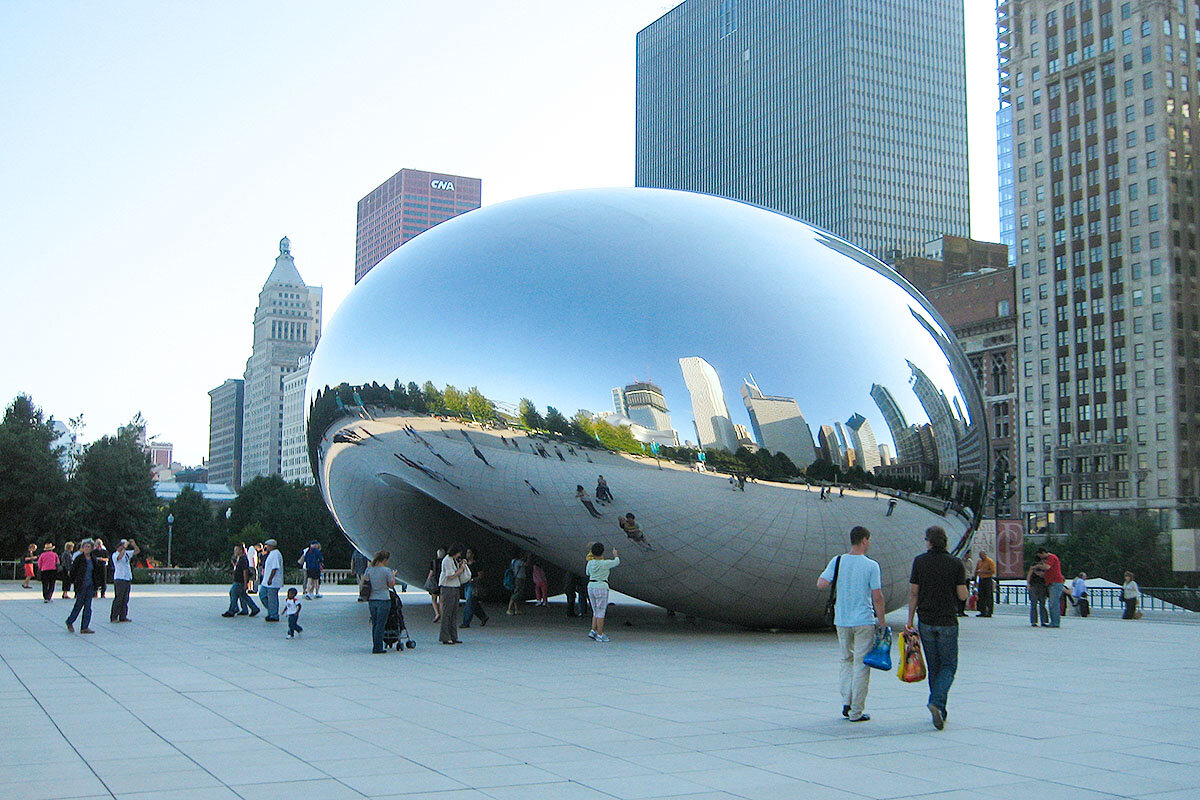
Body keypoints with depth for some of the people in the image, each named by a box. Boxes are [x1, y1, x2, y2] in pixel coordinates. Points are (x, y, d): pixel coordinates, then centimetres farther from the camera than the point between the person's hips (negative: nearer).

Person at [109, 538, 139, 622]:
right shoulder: (115, 554, -6)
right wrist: (125, 547, -24)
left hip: (128, 578, 7)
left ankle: (123, 617, 11)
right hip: (119, 579, -7)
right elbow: (120, 557, -27)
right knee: (118, 599, -8)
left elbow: (137, 551, 15)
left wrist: (134, 544, -1)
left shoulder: (127, 553, 13)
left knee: (125, 599, 7)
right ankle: (113, 617, -4)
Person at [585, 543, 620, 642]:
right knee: (601, 613, -1)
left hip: (591, 586, 6)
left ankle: (593, 631, 7)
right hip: (601, 588, -6)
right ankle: (600, 635, 1)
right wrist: (615, 555, 27)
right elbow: (617, 562, 5)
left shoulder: (590, 563, 1)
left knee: (596, 612, 16)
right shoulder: (605, 563, -13)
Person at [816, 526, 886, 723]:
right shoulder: (871, 566, -9)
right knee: (861, 664, 3)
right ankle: (856, 712, 4)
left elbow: (821, 584, -9)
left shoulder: (837, 561, 0)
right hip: (864, 621, -3)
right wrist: (881, 621, 0)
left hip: (842, 621, 3)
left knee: (846, 660, 18)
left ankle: (847, 701, 7)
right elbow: (877, 597, -11)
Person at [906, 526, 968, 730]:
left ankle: (940, 712, 15)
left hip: (926, 621, 2)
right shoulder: (956, 564, -5)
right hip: (948, 621, -2)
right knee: (949, 665, 6)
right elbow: (963, 596, -6)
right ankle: (936, 702, -18)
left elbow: (913, 593, -2)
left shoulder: (920, 561, -2)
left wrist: (910, 620, 6)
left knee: (933, 667, 12)